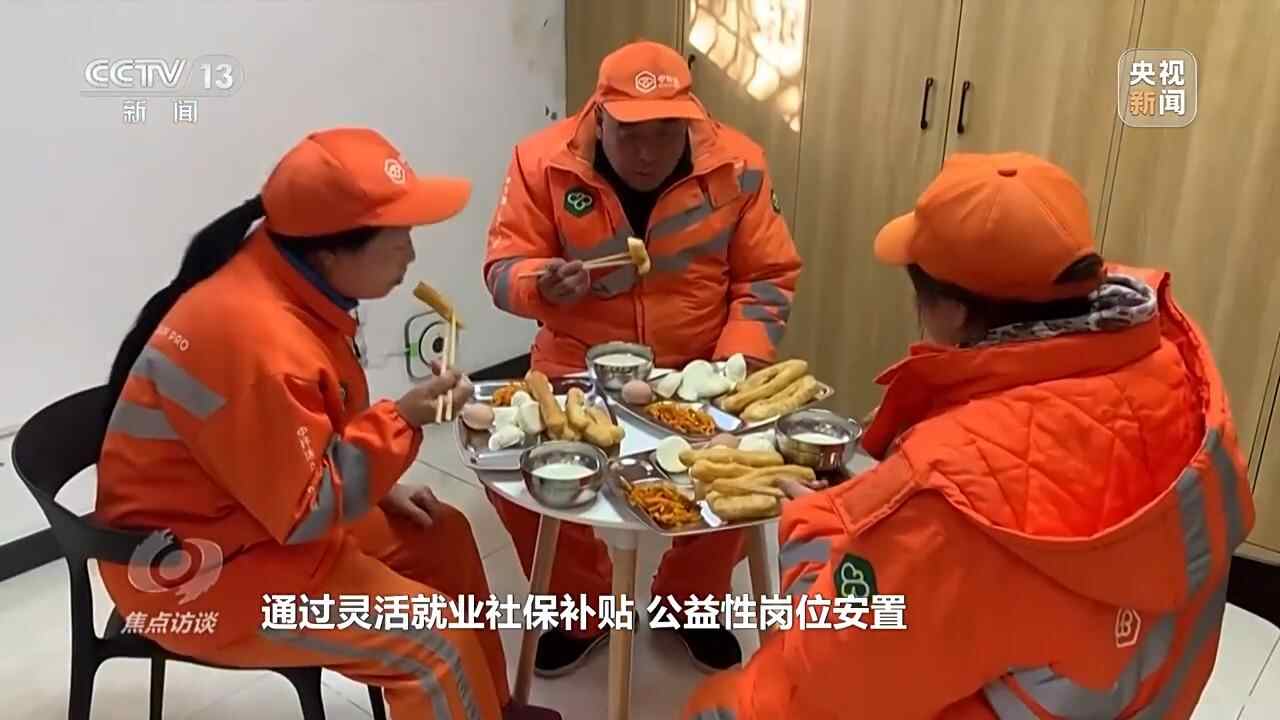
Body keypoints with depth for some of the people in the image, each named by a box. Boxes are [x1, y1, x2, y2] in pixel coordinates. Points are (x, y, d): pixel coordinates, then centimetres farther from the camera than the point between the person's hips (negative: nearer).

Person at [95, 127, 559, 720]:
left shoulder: (287, 281, -4)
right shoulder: (259, 341, -33)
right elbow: (306, 514, -26)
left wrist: (381, 488, 4)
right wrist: (401, 421, -24)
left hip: (268, 503, 10)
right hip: (195, 564, -9)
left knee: (440, 536, 14)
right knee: (432, 636, -17)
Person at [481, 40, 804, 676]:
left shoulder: (737, 165, -8)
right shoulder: (543, 163, -9)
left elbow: (767, 278, -3)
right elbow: (504, 269, -7)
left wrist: (735, 363, -17)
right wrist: (544, 284, -30)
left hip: (698, 371, 0)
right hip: (578, 367, 0)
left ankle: (692, 602, 14)